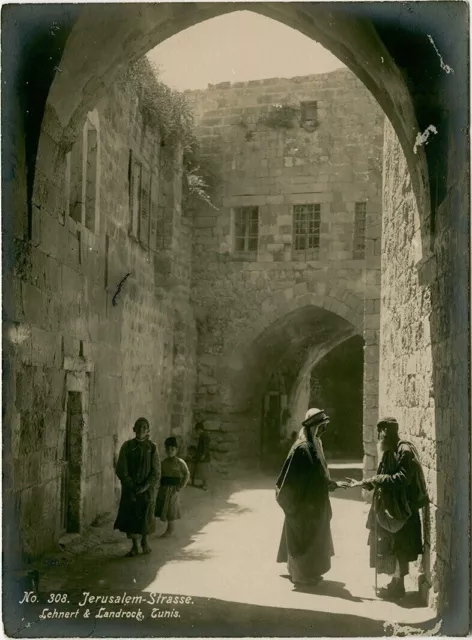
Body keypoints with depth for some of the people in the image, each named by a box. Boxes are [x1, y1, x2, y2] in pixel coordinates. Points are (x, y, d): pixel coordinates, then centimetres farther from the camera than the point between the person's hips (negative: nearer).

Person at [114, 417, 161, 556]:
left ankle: (144, 542, 30)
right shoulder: (127, 446, -2)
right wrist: (131, 485, -11)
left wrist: (145, 486, -14)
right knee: (131, 515, 2)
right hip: (130, 489, 0)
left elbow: (156, 471, -3)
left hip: (147, 488, 0)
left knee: (145, 515, 7)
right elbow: (121, 469, -3)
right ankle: (134, 546, 16)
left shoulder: (152, 447, -3)